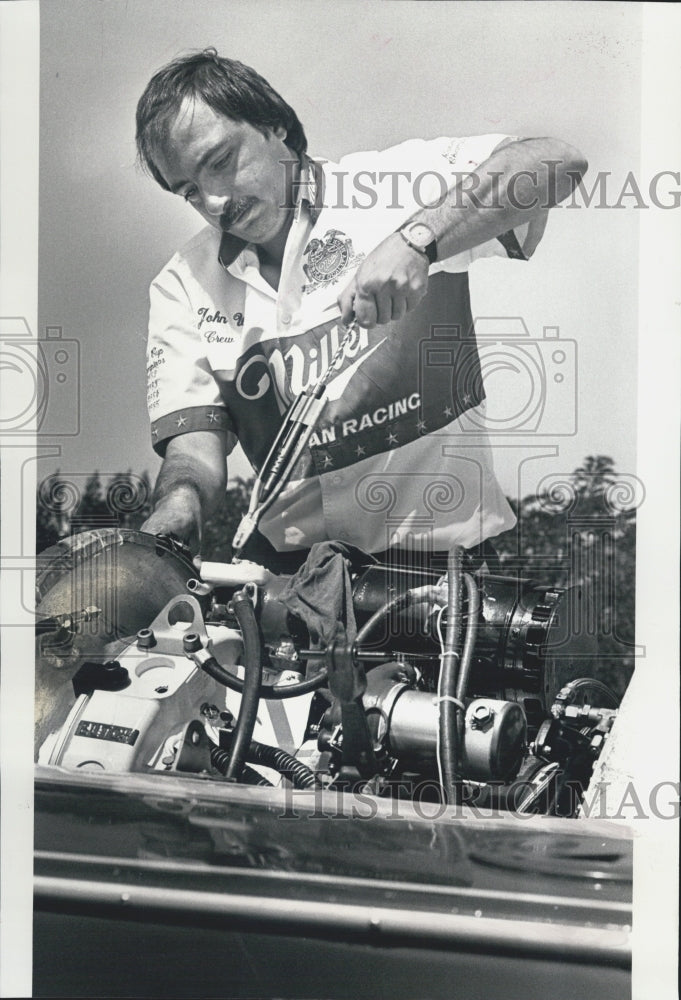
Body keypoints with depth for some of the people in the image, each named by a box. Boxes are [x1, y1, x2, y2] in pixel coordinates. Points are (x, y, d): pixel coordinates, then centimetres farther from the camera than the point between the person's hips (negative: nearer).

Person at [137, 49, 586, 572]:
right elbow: (198, 442, 5)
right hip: (295, 562, 5)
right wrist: (181, 498, -19)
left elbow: (558, 162, -14)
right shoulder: (182, 288, 13)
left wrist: (416, 239, -26)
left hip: (449, 544, -4)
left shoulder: (391, 184, -1)